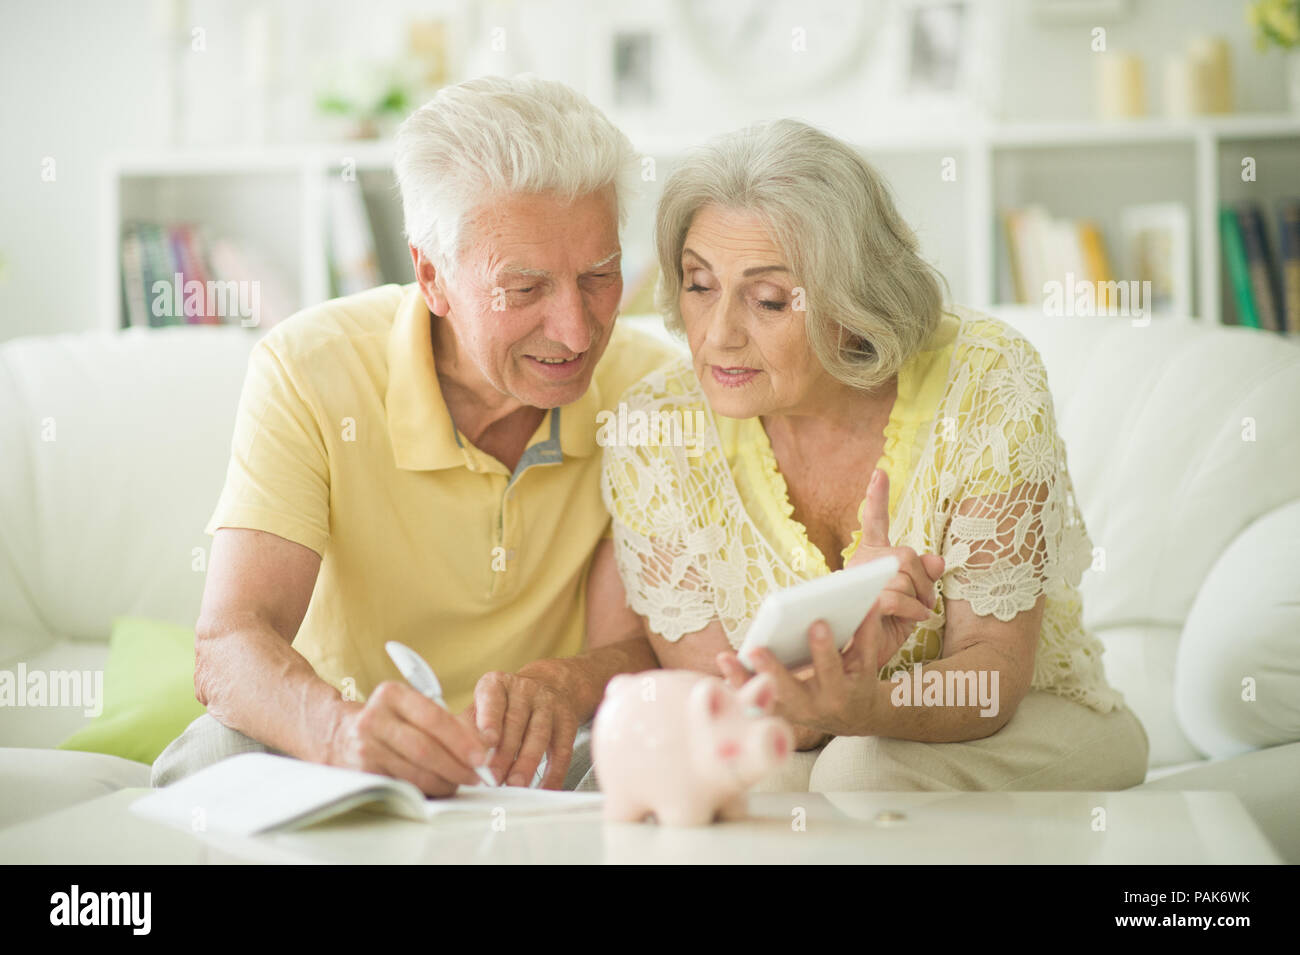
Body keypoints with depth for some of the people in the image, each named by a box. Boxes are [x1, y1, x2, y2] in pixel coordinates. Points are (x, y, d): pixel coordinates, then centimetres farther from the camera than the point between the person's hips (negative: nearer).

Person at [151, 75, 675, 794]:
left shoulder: (646, 386, -10)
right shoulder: (306, 371, -17)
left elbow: (637, 648, -14)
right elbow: (227, 651, -27)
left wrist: (563, 683, -40)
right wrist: (341, 729, -51)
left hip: (532, 760, 0)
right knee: (217, 756, -32)